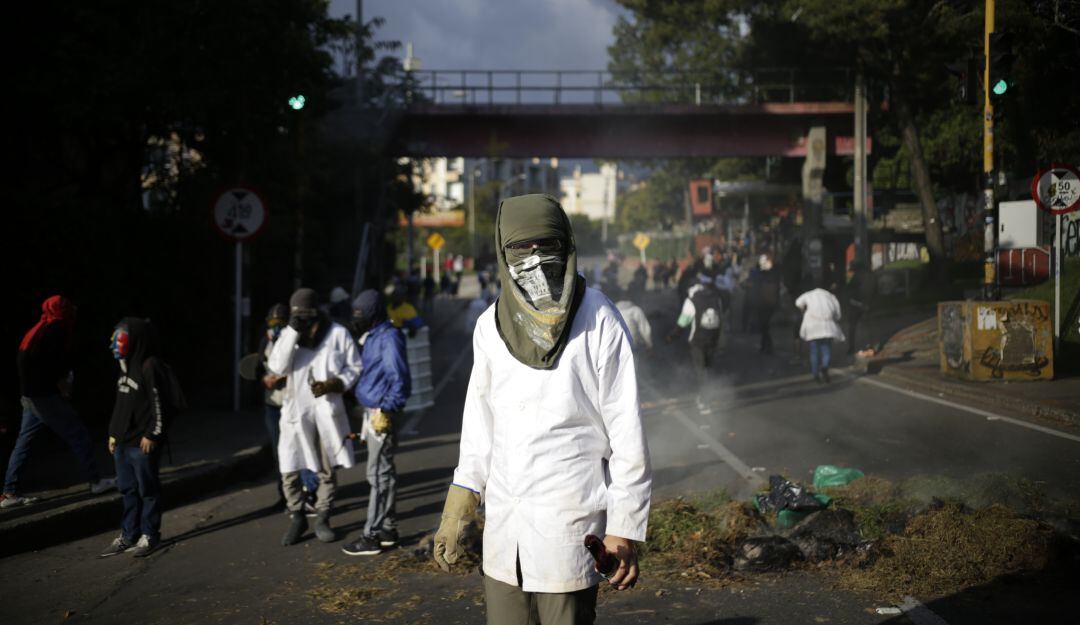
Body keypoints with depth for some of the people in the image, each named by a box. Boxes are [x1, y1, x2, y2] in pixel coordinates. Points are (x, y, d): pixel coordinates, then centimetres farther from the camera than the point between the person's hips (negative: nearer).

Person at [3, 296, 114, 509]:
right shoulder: (57, 329, -9)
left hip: (30, 394, 9)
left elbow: (23, 360, 19)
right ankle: (95, 481, 3)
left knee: (24, 442, 8)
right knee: (77, 433, -1)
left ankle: (10, 493, 6)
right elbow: (58, 360, -21)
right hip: (45, 394, -9)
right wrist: (60, 381, -3)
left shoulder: (38, 329, 18)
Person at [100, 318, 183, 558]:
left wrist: (152, 435, -16)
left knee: (147, 490, 3)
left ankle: (149, 536, 12)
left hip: (143, 443, -9)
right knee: (128, 490, 14)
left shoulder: (151, 366, -15)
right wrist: (114, 433, 18)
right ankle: (128, 535, 23)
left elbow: (160, 404, -17)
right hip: (122, 442, 9)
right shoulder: (126, 365, 13)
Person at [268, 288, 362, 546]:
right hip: (296, 411, 1)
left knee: (327, 469, 10)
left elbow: (355, 367, 1)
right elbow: (277, 367, -14)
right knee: (289, 471, -1)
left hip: (328, 410, -1)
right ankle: (297, 518, 19)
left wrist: (333, 384, -16)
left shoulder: (338, 333, -5)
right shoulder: (289, 334, 0)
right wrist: (293, 331, -19)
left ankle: (322, 520, 25)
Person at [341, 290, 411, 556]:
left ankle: (371, 536, -5)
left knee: (378, 475, -7)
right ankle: (388, 529, 23)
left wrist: (387, 410, -22)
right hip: (372, 412, 10)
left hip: (382, 414, -10)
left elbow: (400, 379, -20)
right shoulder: (372, 337, 16)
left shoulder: (389, 338, -15)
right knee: (384, 473, 15)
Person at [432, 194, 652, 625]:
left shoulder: (598, 322, -8)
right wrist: (456, 512, 11)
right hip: (503, 525, 5)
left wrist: (624, 528, -9)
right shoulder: (491, 326, 6)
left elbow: (627, 431, -7)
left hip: (569, 525, -4)